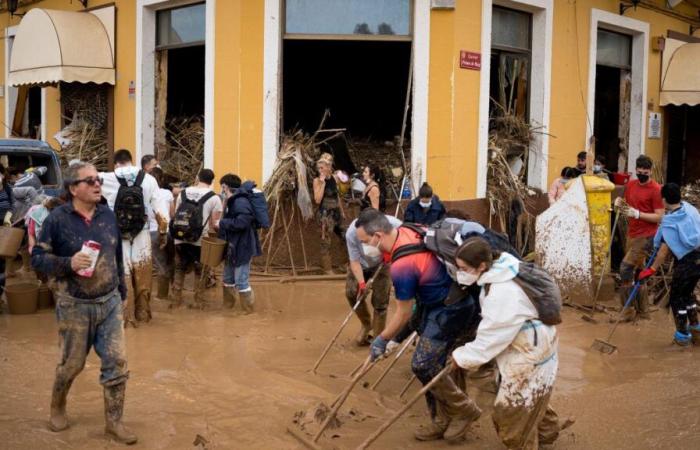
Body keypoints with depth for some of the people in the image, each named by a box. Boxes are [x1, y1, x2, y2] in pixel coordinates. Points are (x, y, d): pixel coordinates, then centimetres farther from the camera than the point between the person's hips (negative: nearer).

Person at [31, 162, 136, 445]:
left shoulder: (108, 216, 4)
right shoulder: (57, 219, -10)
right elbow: (37, 258, -8)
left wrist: (121, 293, 17)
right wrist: (69, 263, -25)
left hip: (110, 303, 4)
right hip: (75, 307, -3)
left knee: (117, 362, 0)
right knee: (71, 364, 11)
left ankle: (114, 422, 13)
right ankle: (57, 408, 39)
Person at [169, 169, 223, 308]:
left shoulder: (183, 193, 7)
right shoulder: (214, 198, -6)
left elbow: (176, 215, 12)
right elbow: (215, 224, -6)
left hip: (180, 239, 3)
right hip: (199, 241, -3)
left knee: (179, 270, 18)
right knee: (200, 272, 13)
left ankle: (175, 300, 21)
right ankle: (198, 301, 18)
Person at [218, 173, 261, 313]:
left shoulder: (241, 202, -21)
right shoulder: (232, 201, 13)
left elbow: (242, 222, -32)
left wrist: (222, 223, -22)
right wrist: (221, 224, 5)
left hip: (242, 247, -11)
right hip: (232, 247, 11)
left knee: (241, 281, -4)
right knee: (228, 279, 20)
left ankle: (248, 311, 9)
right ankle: (227, 306, 34)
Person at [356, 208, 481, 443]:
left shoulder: (402, 266, -30)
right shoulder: (406, 231, -5)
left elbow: (403, 314, -18)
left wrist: (382, 340, -3)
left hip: (450, 310, -10)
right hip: (436, 303, 10)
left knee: (422, 365, -9)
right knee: (432, 364, 12)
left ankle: (464, 409, 9)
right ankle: (442, 421, 23)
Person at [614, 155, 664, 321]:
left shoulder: (655, 189, -12)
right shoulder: (630, 185, 10)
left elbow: (660, 217, -14)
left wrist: (637, 214, -22)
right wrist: (620, 203, 1)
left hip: (646, 237, -8)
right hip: (632, 235, 8)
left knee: (626, 268, -16)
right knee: (637, 271, 12)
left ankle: (629, 309, -6)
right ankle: (642, 310, 23)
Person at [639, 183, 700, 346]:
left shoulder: (669, 222, -18)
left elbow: (664, 249, -20)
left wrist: (652, 269, -15)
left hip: (686, 262, -7)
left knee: (676, 297, 11)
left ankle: (682, 335, 20)